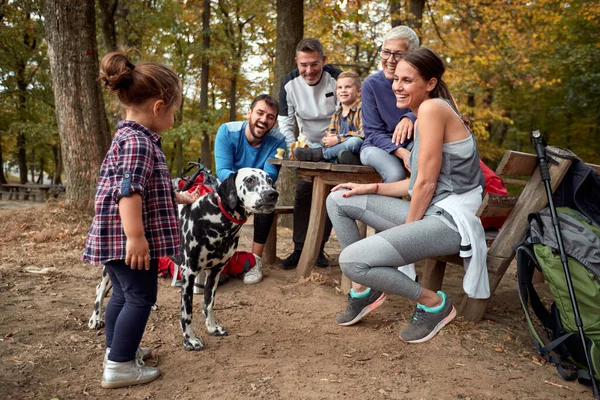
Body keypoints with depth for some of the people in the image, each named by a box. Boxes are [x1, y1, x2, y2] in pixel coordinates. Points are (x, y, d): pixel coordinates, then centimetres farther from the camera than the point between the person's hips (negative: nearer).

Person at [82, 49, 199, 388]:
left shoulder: (132, 136, 16)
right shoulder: (138, 141, -19)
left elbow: (149, 188, 26)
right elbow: (128, 191, -28)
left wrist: (183, 199, 30)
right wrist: (136, 237, -30)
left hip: (117, 237, 10)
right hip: (127, 237, -10)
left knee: (124, 294, 21)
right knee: (140, 297, 1)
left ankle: (117, 349, 36)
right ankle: (120, 366, 10)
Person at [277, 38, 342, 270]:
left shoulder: (336, 79, -21)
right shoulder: (289, 83, -13)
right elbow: (285, 122, -9)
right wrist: (293, 149, -22)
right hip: (308, 147, 2)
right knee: (303, 194, -6)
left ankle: (318, 249, 8)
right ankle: (299, 249, 0)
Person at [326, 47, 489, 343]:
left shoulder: (432, 108, -14)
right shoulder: (424, 114, 15)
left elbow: (427, 182, -16)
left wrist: (406, 228, -6)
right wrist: (370, 188, 11)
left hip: (447, 219, -10)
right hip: (428, 210, 10)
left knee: (352, 260, -23)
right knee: (338, 200, 10)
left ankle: (434, 304, -1)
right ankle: (364, 289, 16)